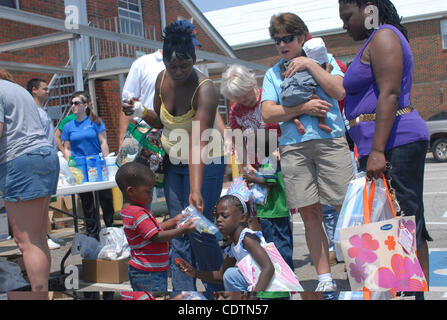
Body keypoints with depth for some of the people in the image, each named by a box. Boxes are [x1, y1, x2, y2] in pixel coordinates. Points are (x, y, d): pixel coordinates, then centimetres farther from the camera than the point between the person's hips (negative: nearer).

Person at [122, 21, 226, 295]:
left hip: (204, 163, -6)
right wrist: (142, 112, -11)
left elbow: (198, 143, -36)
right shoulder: (163, 79, -5)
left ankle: (218, 289, 19)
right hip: (174, 163, 6)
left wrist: (196, 190, -45)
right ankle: (183, 291, 16)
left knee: (199, 231, -6)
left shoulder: (205, 89, -25)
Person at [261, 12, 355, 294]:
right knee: (310, 214, 3)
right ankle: (325, 279, 11)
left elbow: (339, 92, -3)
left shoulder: (323, 59, 14)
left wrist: (310, 65, -5)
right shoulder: (273, 73, 17)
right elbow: (268, 113, 4)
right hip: (293, 147, 2)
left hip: (330, 141, -2)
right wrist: (303, 108, -7)